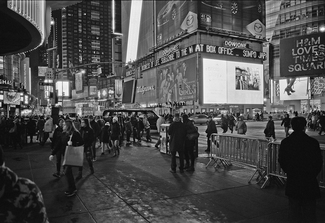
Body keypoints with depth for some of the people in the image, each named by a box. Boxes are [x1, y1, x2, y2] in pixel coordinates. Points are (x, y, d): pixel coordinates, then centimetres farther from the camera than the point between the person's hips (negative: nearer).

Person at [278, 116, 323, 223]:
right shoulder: (313, 142, -12)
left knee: (294, 207, 14)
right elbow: (319, 162, -4)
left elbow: (281, 161, -1)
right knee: (309, 209, 13)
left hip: (292, 181, 1)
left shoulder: (285, 142, -7)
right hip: (310, 182, -1)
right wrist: (312, 174, 12)